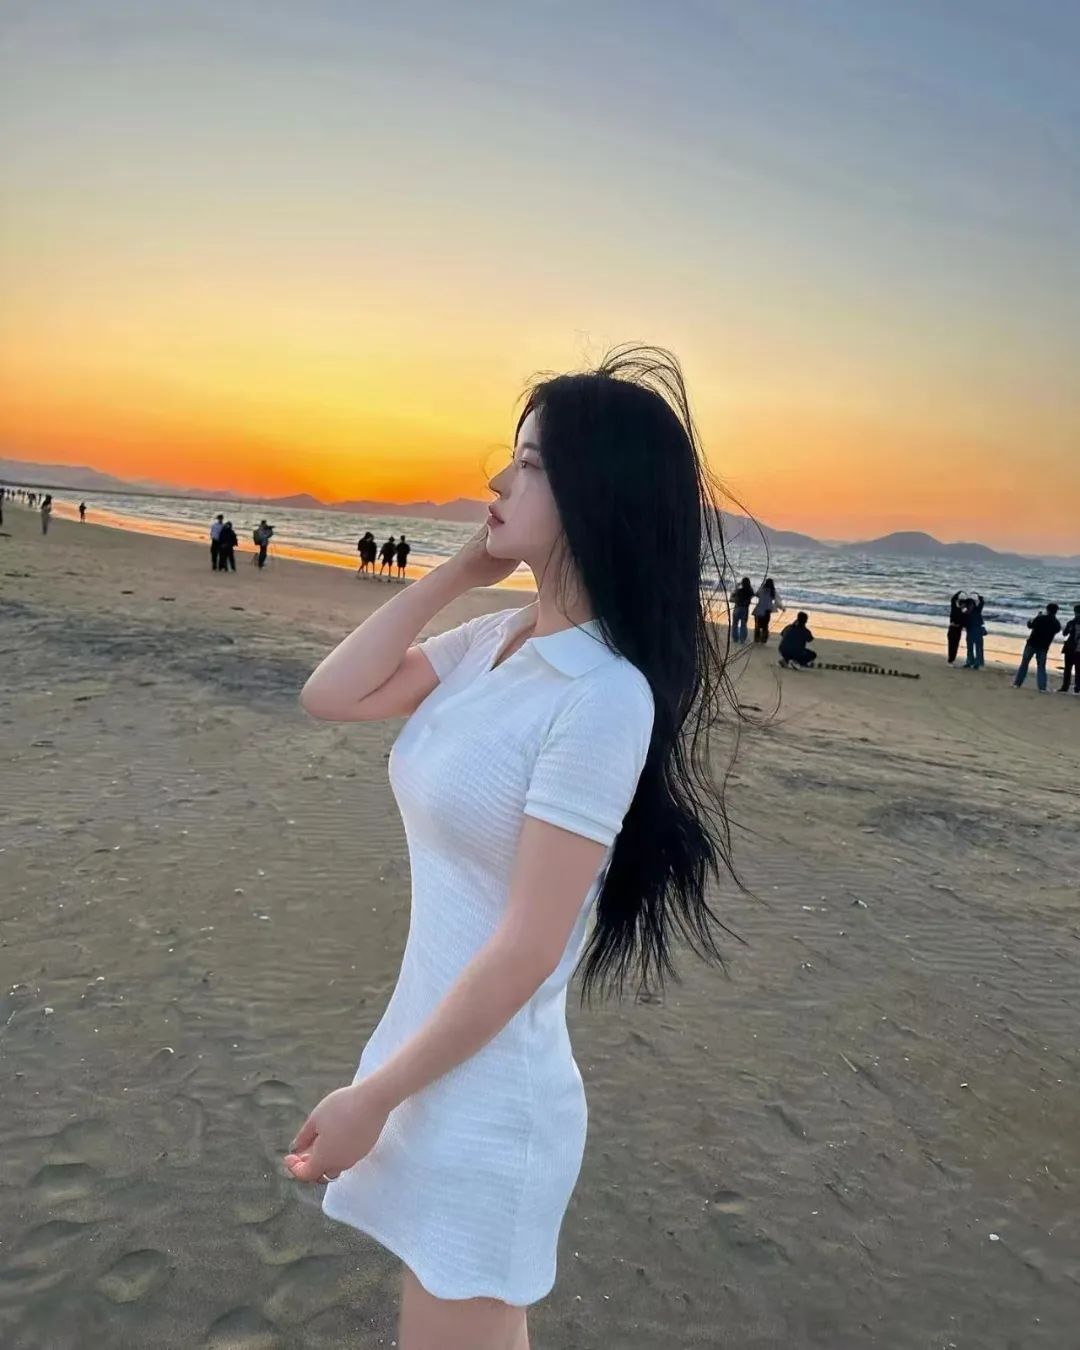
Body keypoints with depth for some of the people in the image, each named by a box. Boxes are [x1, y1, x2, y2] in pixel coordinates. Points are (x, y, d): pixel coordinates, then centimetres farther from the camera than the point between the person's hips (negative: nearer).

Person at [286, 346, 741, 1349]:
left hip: (486, 1089, -7)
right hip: (434, 1048, 7)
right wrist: (458, 571, -6)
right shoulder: (495, 637, -1)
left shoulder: (605, 694, -25)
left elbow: (526, 949, -23)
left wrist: (371, 1096, -14)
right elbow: (329, 697, -1)